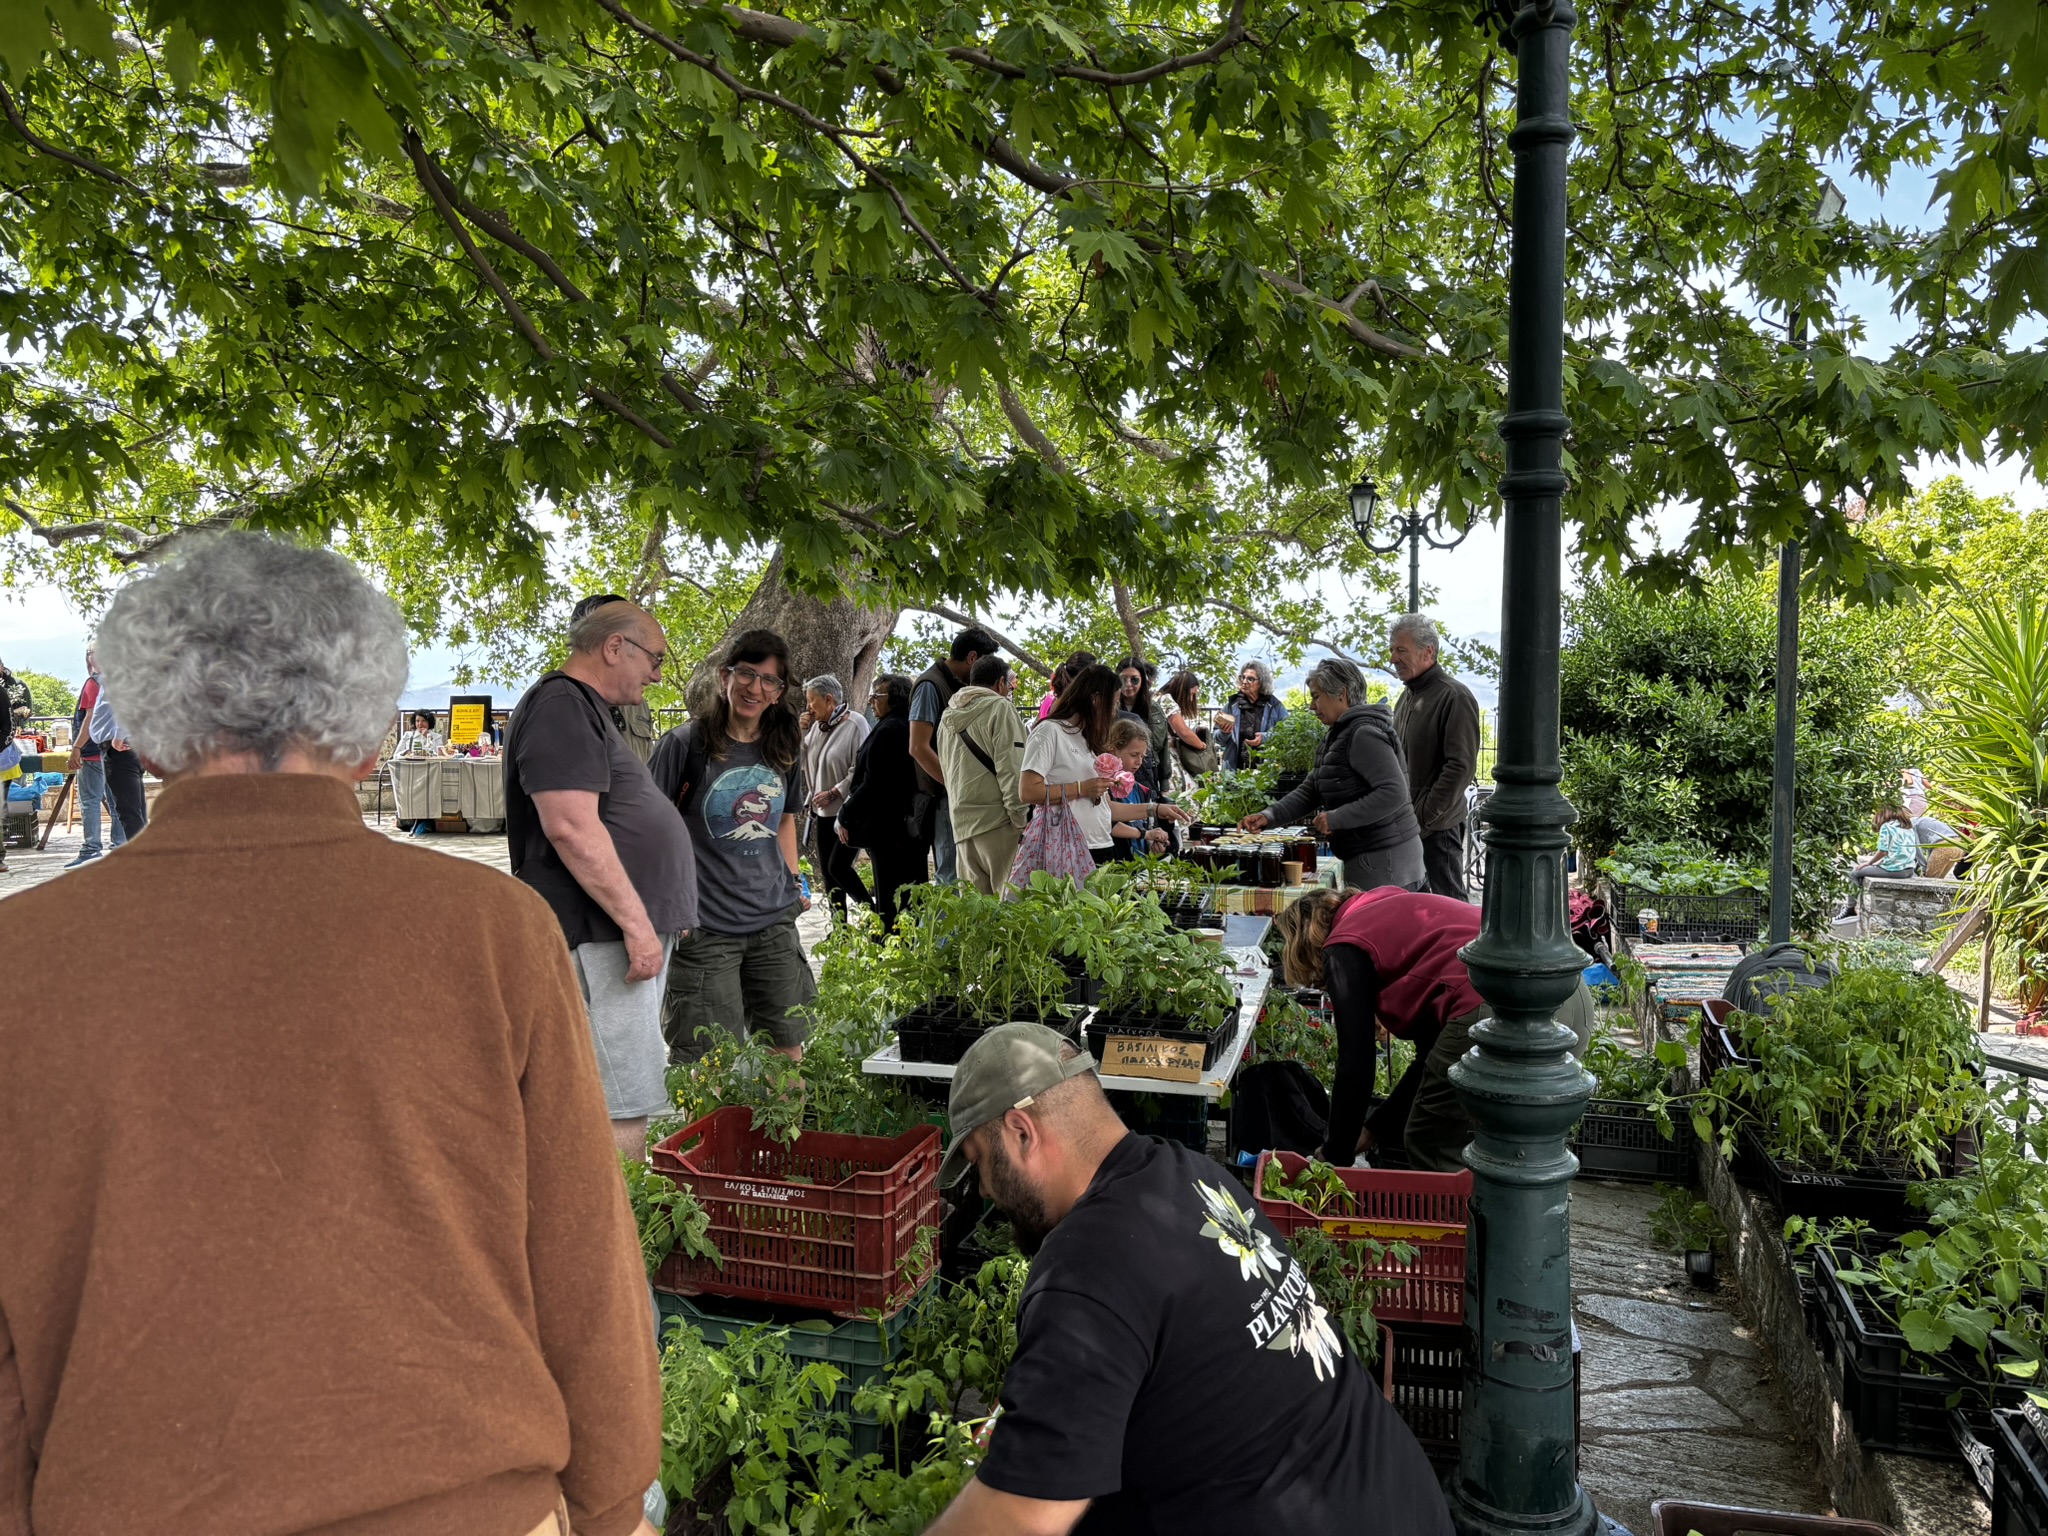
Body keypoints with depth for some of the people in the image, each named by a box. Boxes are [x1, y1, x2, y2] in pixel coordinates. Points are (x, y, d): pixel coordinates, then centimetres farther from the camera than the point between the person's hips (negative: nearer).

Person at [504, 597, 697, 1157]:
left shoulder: (586, 710, 21)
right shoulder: (562, 707, -12)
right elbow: (572, 827, -23)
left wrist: (660, 912, 27)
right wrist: (636, 920, -21)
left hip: (624, 930, 11)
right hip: (599, 936, -11)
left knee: (629, 1095, 14)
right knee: (623, 1108, -10)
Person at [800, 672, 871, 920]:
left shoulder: (855, 723, -12)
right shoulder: (817, 726, 8)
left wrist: (834, 793, -18)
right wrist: (800, 732, 1)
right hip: (823, 811, 7)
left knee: (838, 867, -11)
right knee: (827, 872, 8)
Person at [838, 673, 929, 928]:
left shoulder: (888, 730, -15)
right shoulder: (911, 729, 12)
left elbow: (873, 784, -20)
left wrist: (846, 816, -11)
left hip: (888, 829, -9)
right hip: (914, 828, 9)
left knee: (890, 903, -5)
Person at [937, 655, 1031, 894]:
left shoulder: (948, 717, 19)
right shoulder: (999, 707, -3)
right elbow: (1010, 767, -11)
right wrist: (1021, 817, -11)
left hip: (962, 823, 7)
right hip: (997, 819, -7)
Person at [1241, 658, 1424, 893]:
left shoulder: (1365, 734, -15)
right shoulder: (1340, 736, 17)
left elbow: (1393, 793, -24)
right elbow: (1310, 790, 15)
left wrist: (1337, 818, -22)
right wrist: (1269, 816, 1)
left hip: (1382, 860, -10)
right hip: (1367, 856, 10)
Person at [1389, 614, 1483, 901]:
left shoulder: (1454, 697, -13)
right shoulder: (1407, 696, 15)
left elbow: (1461, 767, -19)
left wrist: (1424, 816, -19)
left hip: (1437, 825, -9)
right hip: (1405, 823, 9)